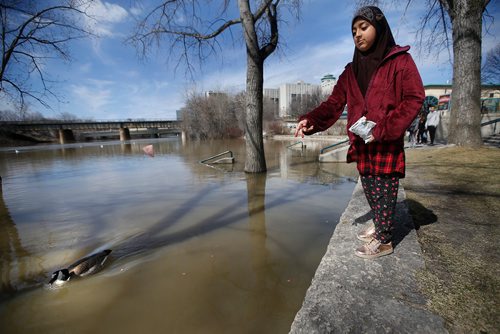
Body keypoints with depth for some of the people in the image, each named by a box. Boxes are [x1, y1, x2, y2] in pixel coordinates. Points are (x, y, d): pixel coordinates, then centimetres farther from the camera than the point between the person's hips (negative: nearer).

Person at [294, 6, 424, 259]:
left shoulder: (400, 61, -2)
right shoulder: (351, 70, 13)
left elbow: (414, 98, -9)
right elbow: (334, 103, 4)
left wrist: (383, 129, -20)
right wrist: (311, 121, -14)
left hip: (387, 144, -5)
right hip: (362, 144, 5)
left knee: (385, 189, 1)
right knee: (369, 189, 14)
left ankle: (384, 240, 17)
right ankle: (379, 226, 35)